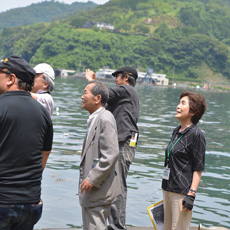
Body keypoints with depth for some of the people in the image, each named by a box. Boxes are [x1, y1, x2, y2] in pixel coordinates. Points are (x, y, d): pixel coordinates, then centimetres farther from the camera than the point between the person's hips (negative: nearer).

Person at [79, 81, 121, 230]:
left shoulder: (105, 119, -16)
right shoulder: (94, 119, 15)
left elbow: (111, 154, -24)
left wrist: (92, 179, -22)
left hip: (99, 190, -10)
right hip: (92, 189, 10)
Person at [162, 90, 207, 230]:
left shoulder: (196, 135, -11)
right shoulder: (176, 132, 13)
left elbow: (198, 169, -13)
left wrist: (191, 195, -18)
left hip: (182, 192, -8)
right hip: (168, 189, 8)